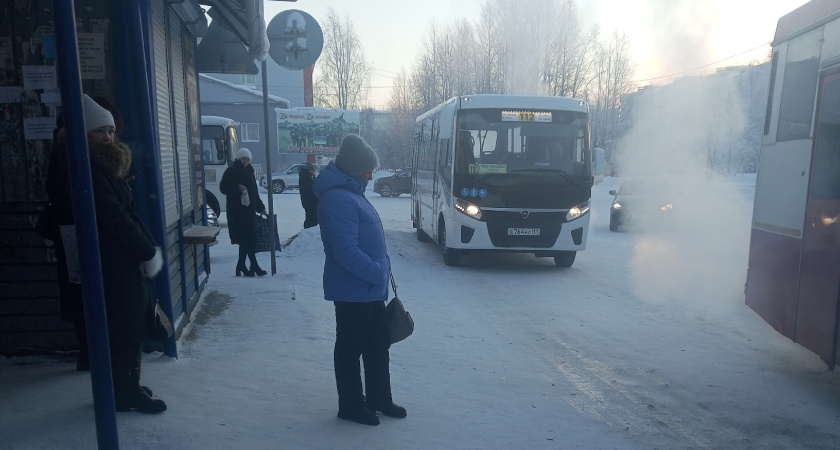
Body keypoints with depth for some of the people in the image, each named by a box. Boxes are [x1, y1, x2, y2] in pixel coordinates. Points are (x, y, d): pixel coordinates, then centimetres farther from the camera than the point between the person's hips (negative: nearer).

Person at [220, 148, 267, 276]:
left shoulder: (249, 172, 17)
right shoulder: (231, 171, -2)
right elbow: (223, 187, -5)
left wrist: (260, 207, 20)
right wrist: (237, 187, -19)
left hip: (249, 209, 6)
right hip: (236, 209, -6)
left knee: (248, 238, 4)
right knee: (246, 238, -9)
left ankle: (241, 266, 13)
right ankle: (253, 265, -5)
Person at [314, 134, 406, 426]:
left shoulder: (350, 192, 11)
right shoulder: (337, 199, -22)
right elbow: (347, 252, -28)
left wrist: (380, 269, 12)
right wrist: (379, 273, -19)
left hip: (369, 288, 10)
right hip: (352, 290, -10)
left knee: (378, 343, 18)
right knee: (350, 348, 6)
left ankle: (379, 398, 33)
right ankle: (351, 406, 23)